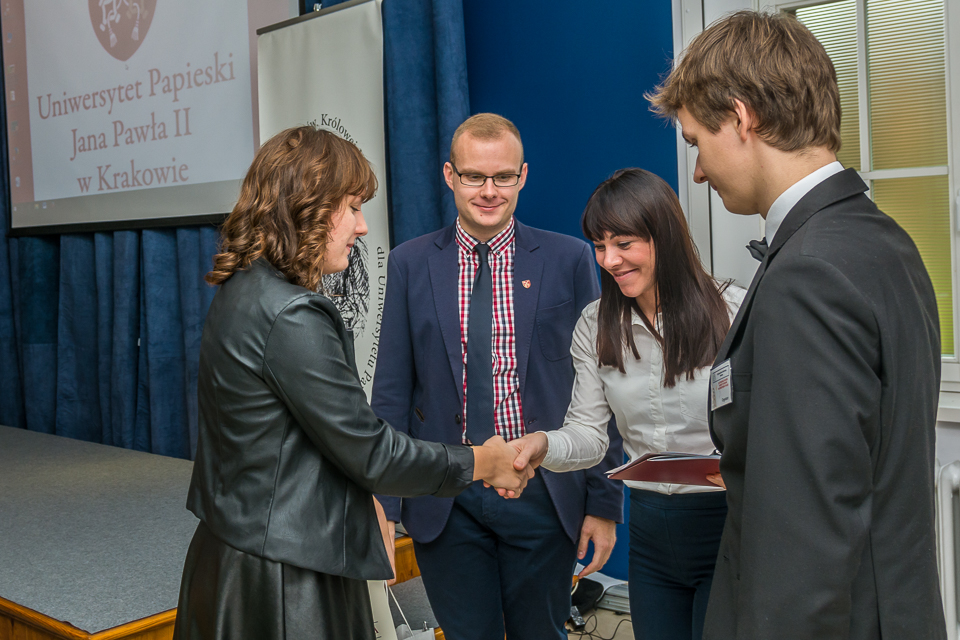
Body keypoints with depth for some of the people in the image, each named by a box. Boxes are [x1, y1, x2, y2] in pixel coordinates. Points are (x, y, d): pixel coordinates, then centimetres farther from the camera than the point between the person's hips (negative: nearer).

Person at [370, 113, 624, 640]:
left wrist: (605, 501, 0)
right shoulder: (410, 264, 3)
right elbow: (391, 390, 3)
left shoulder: (568, 259, 0)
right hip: (445, 500, 1)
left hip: (541, 494, 0)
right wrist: (384, 503, 0)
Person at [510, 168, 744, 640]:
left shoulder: (733, 310, -10)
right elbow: (589, 433, 0)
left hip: (727, 519, -4)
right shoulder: (594, 326, 2)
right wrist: (542, 445, -21)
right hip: (649, 526, 4)